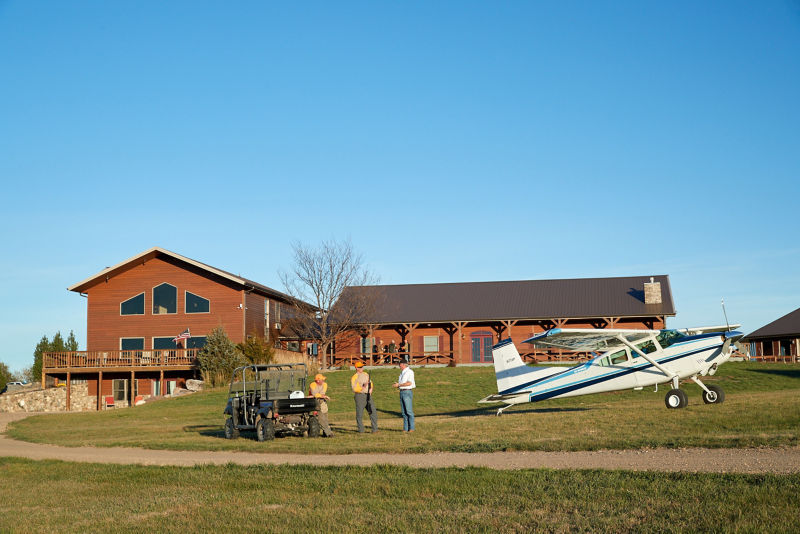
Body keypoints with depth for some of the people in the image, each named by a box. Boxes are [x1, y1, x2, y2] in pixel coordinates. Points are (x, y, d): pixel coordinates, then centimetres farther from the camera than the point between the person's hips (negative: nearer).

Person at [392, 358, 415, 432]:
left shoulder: (410, 372, -8)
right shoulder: (402, 372, 18)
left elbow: (409, 383, -18)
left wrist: (399, 385, -15)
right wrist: (396, 384, 1)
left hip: (407, 392, -8)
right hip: (402, 392, 8)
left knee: (409, 411, -7)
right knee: (404, 412, 6)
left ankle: (411, 428, -3)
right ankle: (405, 428, 8)